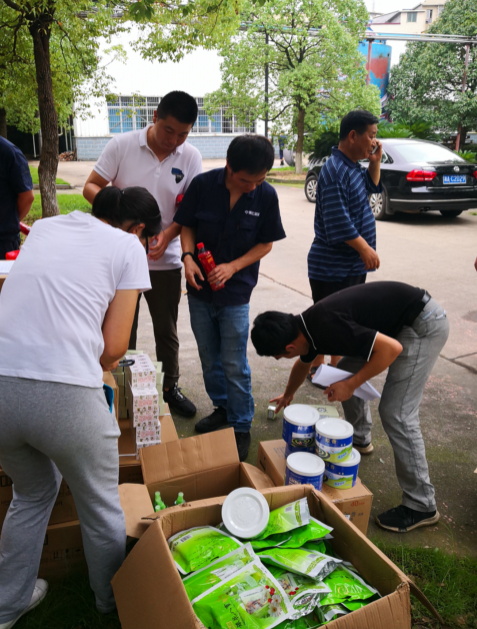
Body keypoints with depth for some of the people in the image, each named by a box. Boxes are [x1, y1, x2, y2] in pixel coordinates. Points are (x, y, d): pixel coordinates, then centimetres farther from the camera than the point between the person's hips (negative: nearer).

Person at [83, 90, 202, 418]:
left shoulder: (191, 157, -5)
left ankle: (171, 387, 34)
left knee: (167, 330, 14)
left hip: (165, 261, 1)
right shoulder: (122, 145, -8)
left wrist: (167, 235, -21)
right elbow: (90, 187, -5)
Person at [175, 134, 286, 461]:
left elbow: (266, 244, -5)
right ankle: (221, 408, 39)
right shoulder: (202, 185, -11)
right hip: (200, 288, 3)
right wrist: (188, 256, -18)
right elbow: (187, 226, 1)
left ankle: (242, 427, 21)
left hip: (235, 293, -2)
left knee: (235, 365, 3)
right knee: (209, 358, 17)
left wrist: (233, 267, -18)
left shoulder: (266, 195, -12)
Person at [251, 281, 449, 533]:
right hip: (400, 321, 9)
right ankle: (359, 438, 38)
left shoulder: (328, 328, -28)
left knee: (396, 413, -11)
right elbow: (303, 363, 25)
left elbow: (392, 348, -27)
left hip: (424, 324, -9)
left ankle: (421, 506, 1)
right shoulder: (307, 326, 1)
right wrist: (288, 394, 43)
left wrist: (350, 385, -19)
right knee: (346, 371, 17)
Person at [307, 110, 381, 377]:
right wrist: (365, 249, -21)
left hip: (354, 264, 10)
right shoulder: (335, 171, -21)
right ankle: (317, 367, 20)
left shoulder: (353, 166, 9)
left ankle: (338, 363, 34)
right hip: (332, 267, -10)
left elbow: (372, 186, 26)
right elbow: (337, 223, -27)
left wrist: (376, 161, 9)